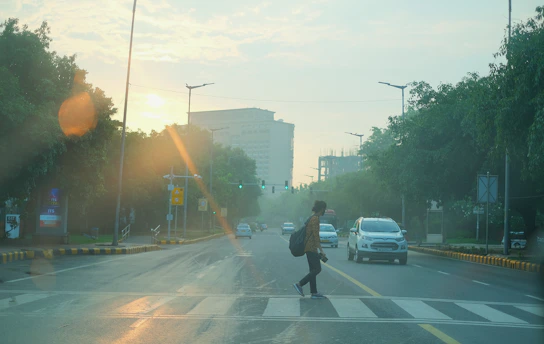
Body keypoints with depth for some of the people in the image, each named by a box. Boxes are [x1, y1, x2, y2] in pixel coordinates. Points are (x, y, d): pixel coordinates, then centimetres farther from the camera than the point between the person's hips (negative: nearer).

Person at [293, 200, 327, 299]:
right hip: (311, 247, -10)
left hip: (309, 247, 10)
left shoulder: (313, 218, 16)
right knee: (317, 269, -8)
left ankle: (314, 292, 9)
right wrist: (321, 250, -18)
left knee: (313, 270, 9)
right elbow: (316, 236, -19)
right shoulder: (315, 219, -14)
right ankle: (299, 284, -8)